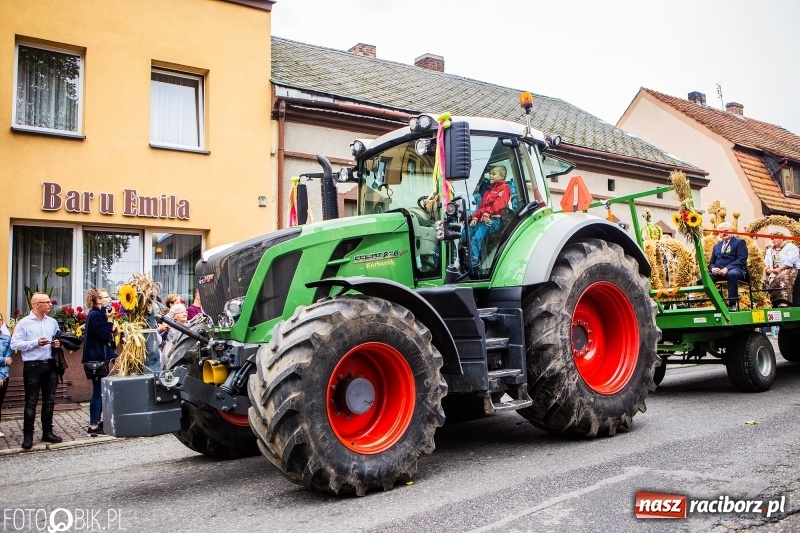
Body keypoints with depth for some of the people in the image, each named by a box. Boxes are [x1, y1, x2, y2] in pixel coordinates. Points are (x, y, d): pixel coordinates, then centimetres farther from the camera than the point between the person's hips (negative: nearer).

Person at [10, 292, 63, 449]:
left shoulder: (52, 322, 10)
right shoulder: (24, 323, -5)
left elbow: (59, 338, 21)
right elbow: (14, 344, -10)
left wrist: (58, 343, -1)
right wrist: (35, 343, -19)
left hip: (50, 365, 5)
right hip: (33, 366, -5)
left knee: (49, 401, 11)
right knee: (31, 402, 0)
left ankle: (47, 432, 21)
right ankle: (28, 436, 6)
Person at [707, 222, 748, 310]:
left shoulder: (739, 242, 7)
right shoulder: (716, 246, 25)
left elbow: (742, 260, -7)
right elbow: (711, 262, 21)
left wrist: (727, 268, -21)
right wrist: (713, 268, -5)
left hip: (735, 270, -5)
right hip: (718, 271, 5)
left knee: (731, 274, -41)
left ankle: (732, 304, -33)